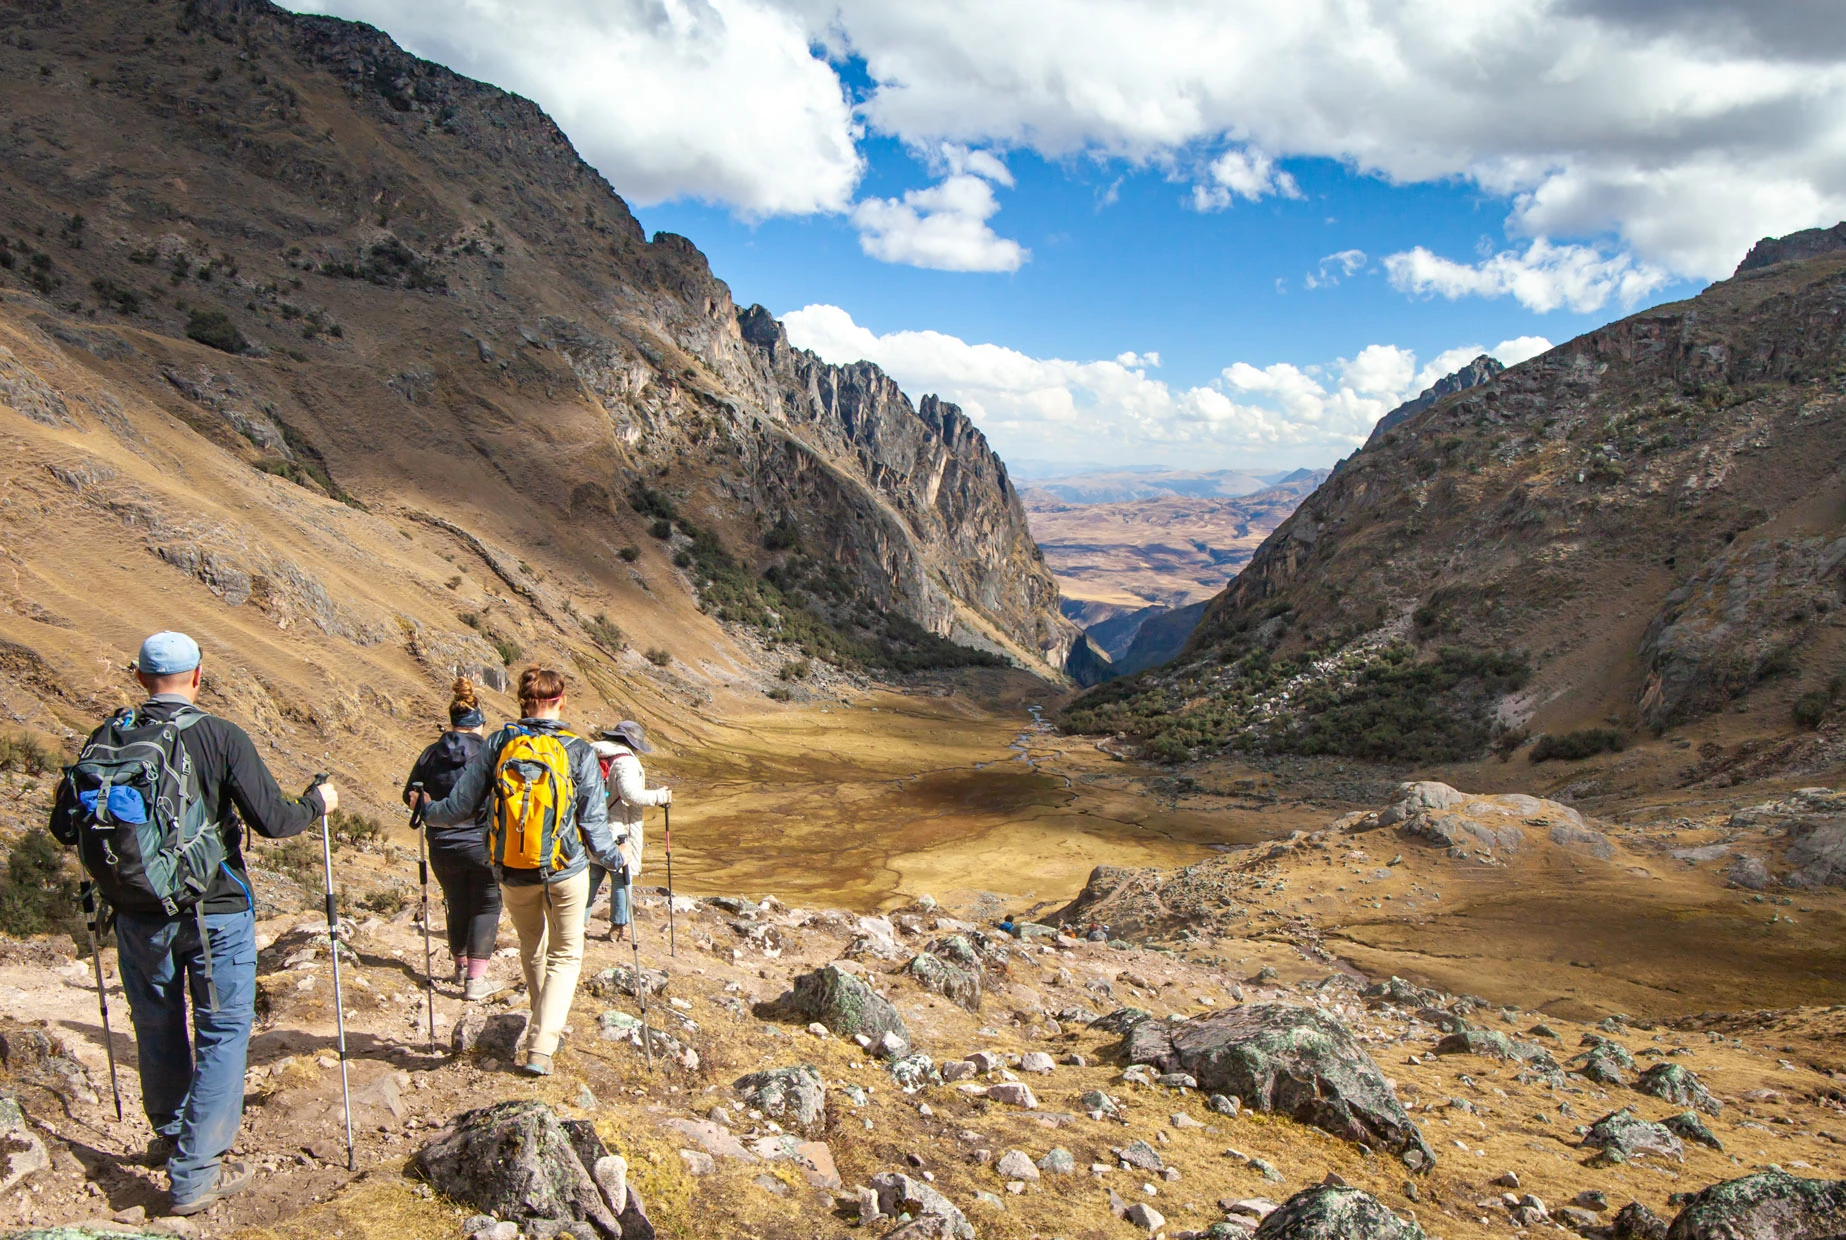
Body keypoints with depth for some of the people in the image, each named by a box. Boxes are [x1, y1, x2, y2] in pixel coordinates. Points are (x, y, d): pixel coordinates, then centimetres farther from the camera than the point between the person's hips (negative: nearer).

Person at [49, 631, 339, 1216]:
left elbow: (64, 826, 3)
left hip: (138, 915, 4)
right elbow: (272, 820, -15)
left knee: (158, 1027, 22)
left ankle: (170, 1134, 42)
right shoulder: (221, 737, -13)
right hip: (215, 914, -4)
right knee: (223, 1032, 7)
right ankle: (195, 1173, 5)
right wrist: (316, 802, 5)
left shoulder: (108, 737, -3)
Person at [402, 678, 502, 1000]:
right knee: (486, 907, 7)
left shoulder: (432, 754, -1)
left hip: (442, 847, 4)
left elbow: (411, 796, 8)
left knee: (457, 905, 21)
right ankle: (476, 979, 2)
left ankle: (461, 966, 38)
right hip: (483, 844, -4)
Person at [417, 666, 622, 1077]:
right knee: (565, 955, 12)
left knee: (532, 950, 25)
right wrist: (615, 857, 12)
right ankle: (541, 1049, 0)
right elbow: (593, 824, -6)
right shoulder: (578, 751, -9)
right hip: (566, 872, -2)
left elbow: (460, 806, 0)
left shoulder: (497, 745, -5)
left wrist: (427, 811, 21)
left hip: (512, 874, 2)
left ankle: (546, 1029, 38)